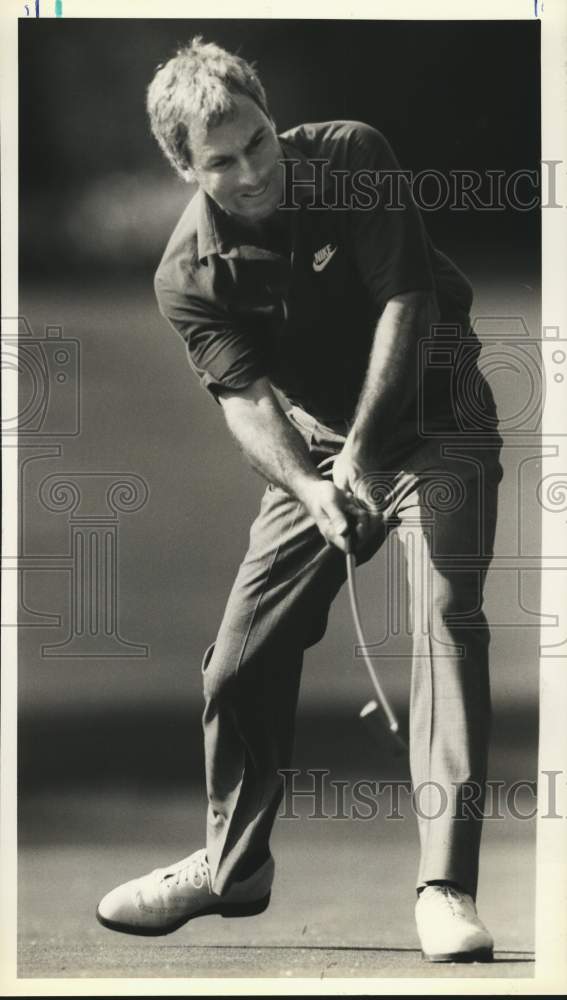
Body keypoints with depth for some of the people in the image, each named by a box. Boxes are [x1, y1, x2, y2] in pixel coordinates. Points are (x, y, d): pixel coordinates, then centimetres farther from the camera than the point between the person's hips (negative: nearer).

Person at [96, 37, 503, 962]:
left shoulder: (352, 157, -17)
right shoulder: (188, 275, -11)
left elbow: (405, 302, -20)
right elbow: (244, 396, -17)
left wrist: (363, 448, -28)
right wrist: (310, 491, -36)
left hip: (428, 418, -3)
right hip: (314, 447, 3)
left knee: (445, 616, -23)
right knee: (242, 659, 1)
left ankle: (446, 888, -26)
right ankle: (232, 866, 24)